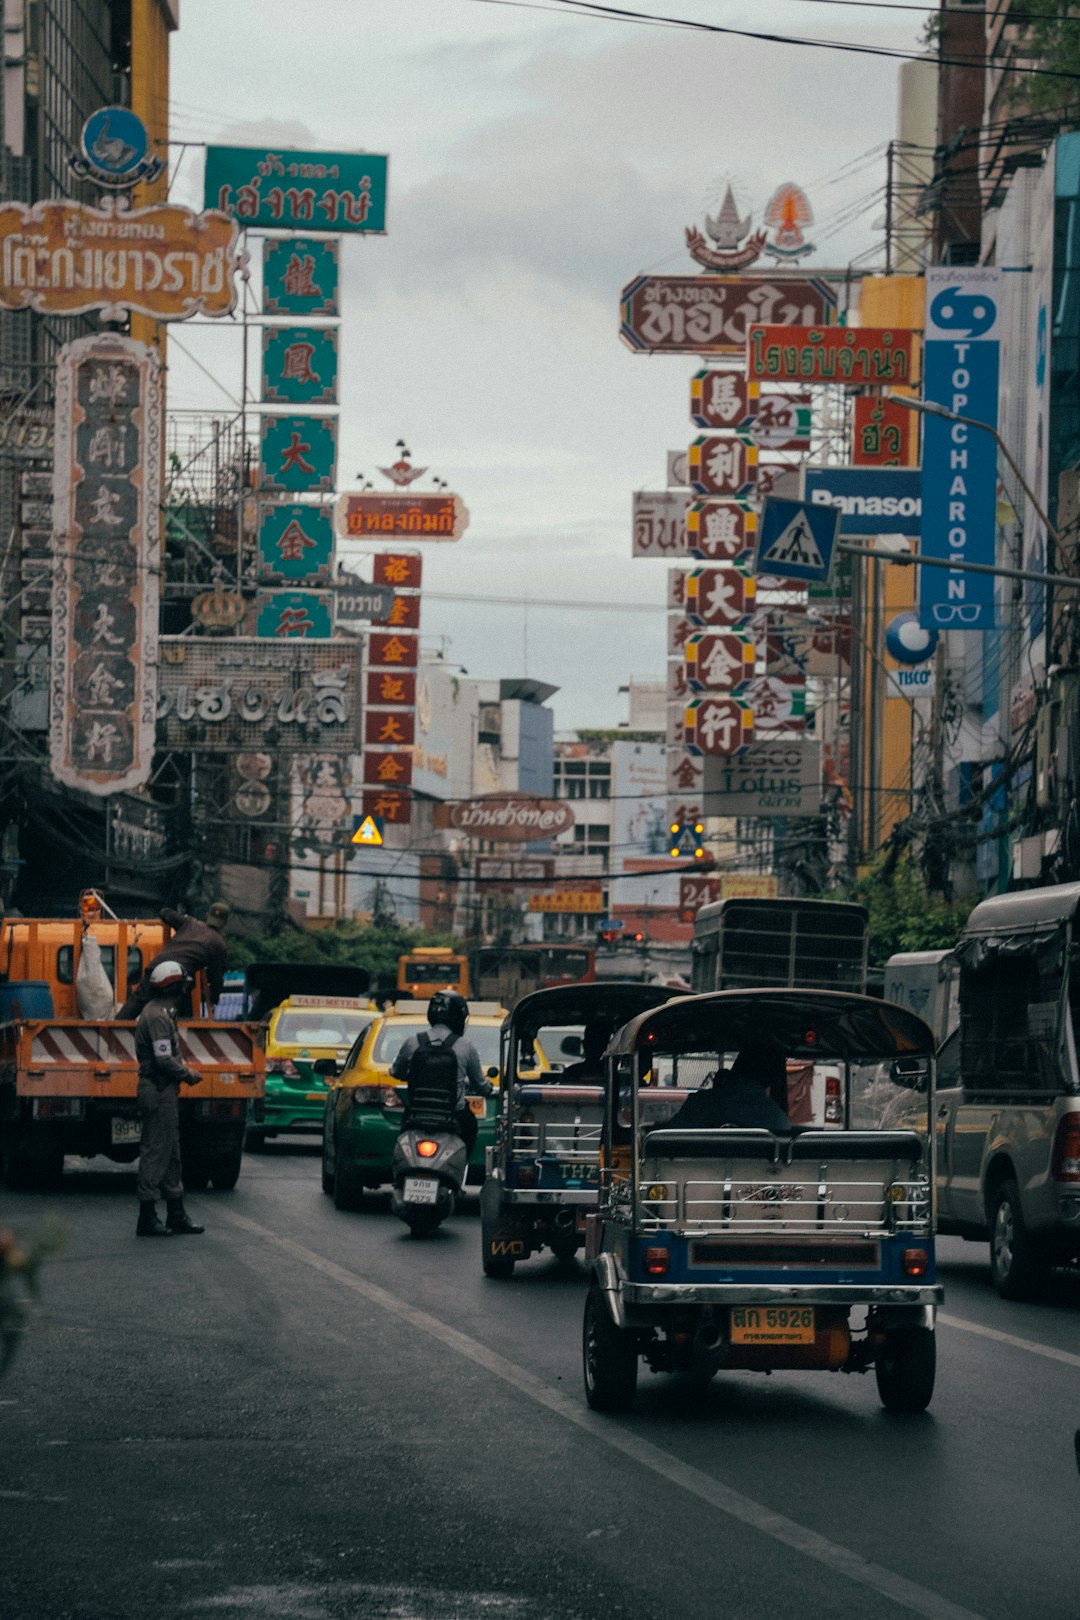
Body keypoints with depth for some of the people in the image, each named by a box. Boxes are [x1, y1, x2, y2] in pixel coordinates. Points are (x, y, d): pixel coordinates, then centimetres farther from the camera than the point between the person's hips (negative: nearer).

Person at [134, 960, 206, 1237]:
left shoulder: (161, 1013, 16)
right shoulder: (157, 1017, -17)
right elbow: (164, 1060, -22)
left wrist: (183, 1069, 9)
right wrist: (188, 1075, -9)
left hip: (164, 1090, 11)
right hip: (158, 1092, -11)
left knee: (170, 1152, 15)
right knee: (155, 1152, -6)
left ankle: (176, 1214, 22)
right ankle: (147, 1218, -2)